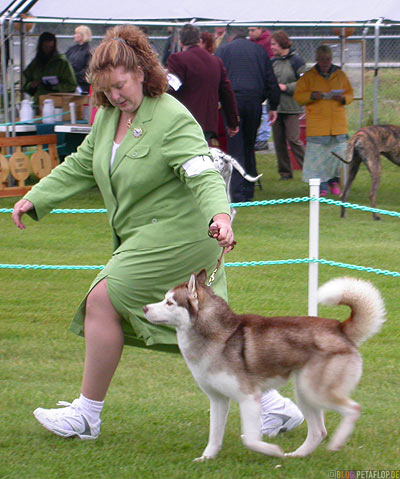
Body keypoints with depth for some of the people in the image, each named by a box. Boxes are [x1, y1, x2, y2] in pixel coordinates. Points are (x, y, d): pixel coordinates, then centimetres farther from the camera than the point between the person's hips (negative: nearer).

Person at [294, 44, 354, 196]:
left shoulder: (340, 75, 11)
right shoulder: (308, 76, 5)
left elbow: (350, 94, 15)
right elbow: (298, 96, 4)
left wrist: (343, 98, -8)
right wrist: (312, 96, -15)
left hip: (338, 124, 2)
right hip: (316, 125, -2)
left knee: (338, 152, 2)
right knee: (318, 154, -7)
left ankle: (334, 180, 20)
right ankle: (321, 185, -2)